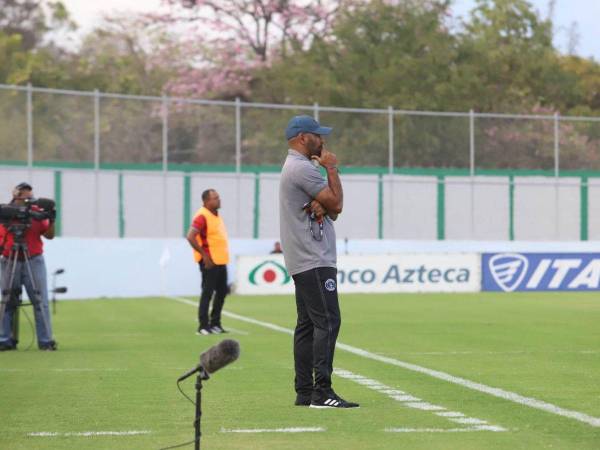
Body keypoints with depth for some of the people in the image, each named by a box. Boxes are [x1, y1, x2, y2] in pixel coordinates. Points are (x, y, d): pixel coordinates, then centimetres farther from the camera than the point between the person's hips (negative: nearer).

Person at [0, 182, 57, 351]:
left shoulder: (36, 212, 4)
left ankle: (46, 340, -1)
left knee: (40, 302, -3)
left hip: (34, 261, 0)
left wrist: (51, 221, -13)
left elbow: (49, 235, 3)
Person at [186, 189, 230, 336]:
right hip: (209, 261, -9)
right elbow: (190, 237, -23)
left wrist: (223, 255, 13)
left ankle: (215, 323, 22)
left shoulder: (216, 215, 14)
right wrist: (204, 255, -20)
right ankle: (203, 327, -2)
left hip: (220, 260, 9)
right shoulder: (202, 216, -15)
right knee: (207, 293, -6)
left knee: (222, 291, 13)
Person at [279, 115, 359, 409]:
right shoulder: (303, 168, -12)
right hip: (314, 260, -11)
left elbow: (334, 209, 16)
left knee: (307, 324, 9)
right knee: (328, 321, -15)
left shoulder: (294, 167, 21)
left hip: (302, 262, 11)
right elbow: (337, 203, -13)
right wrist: (332, 169, -2)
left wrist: (322, 205, -8)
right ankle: (322, 392, -20)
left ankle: (304, 393, 10)